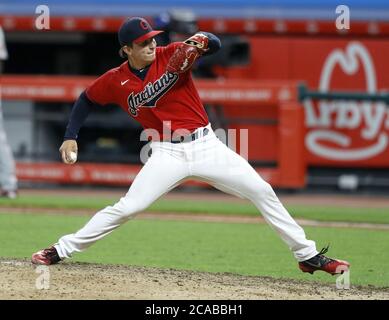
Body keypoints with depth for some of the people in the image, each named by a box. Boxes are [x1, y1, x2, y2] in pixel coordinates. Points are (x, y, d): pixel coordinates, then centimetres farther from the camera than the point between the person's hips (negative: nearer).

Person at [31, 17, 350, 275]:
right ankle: (62, 250, 1)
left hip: (206, 145, 1)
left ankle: (308, 255, 2)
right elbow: (86, 100, 16)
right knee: (126, 208, -10)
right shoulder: (115, 81, -1)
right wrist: (70, 137, 7)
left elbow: (215, 44, -14)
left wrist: (200, 41, -36)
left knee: (263, 193, -5)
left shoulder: (172, 55, -5)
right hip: (167, 155, -1)